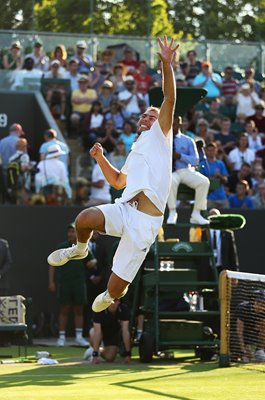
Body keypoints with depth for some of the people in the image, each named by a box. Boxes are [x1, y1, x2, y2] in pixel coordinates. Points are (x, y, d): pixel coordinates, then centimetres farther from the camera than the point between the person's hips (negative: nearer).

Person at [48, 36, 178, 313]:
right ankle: (80, 249, 7)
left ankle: (111, 295, 35)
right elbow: (117, 181, 41)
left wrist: (166, 65, -16)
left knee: (116, 288, -6)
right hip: (125, 209, 6)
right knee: (84, 219, -29)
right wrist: (101, 158, 25)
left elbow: (169, 99, -5)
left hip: (145, 222, -6)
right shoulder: (135, 154, 30)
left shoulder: (159, 135, 9)